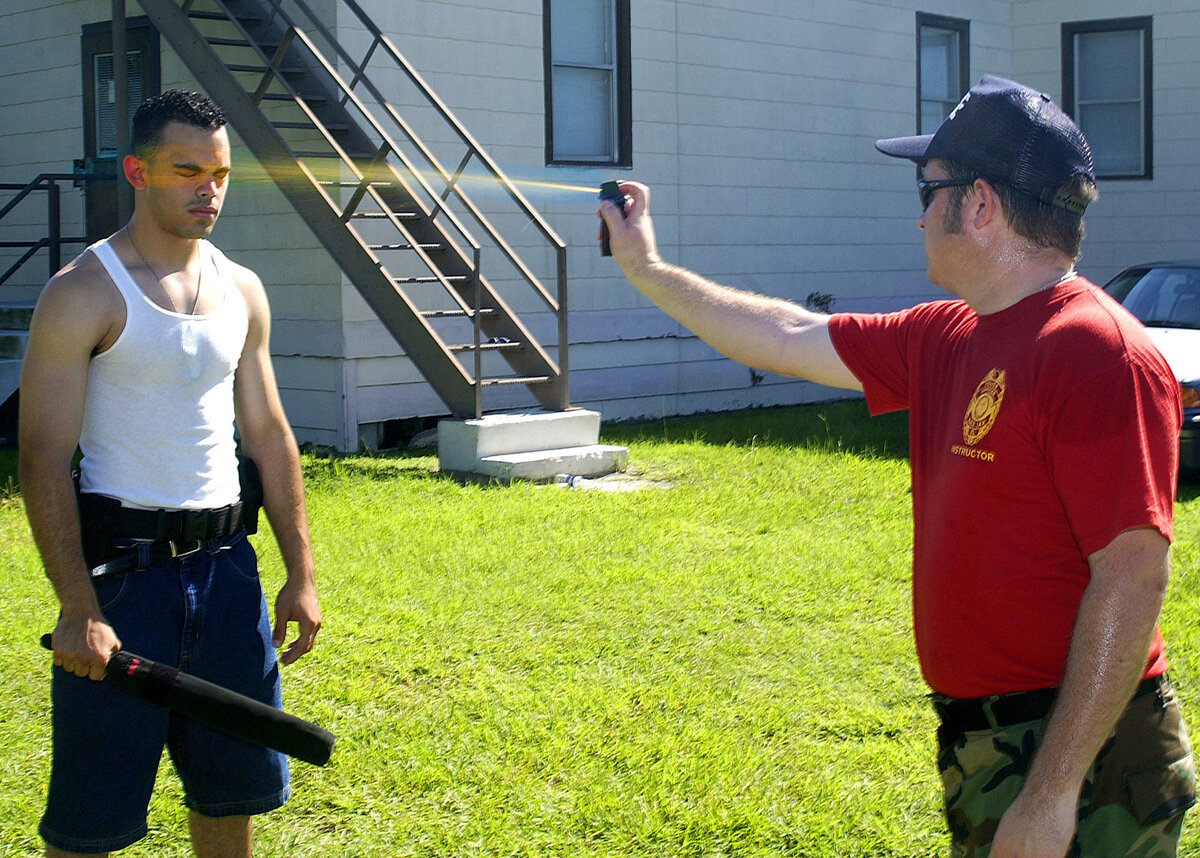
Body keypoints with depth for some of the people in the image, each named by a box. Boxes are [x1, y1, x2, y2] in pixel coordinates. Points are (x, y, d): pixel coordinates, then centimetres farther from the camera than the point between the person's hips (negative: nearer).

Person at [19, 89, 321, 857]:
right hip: (122, 562, -5)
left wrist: (300, 575, 8)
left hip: (224, 561, 6)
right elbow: (44, 461, -13)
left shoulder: (242, 291, 9)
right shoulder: (83, 294, -9)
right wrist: (78, 610, -20)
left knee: (235, 783, 14)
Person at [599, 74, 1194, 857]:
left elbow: (1133, 578, -24)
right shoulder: (945, 340, 9)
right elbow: (792, 338, 22)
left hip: (1074, 760, -8)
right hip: (982, 747, 8)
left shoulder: (1097, 351, -18)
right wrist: (647, 270, 28)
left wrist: (1052, 794, -26)